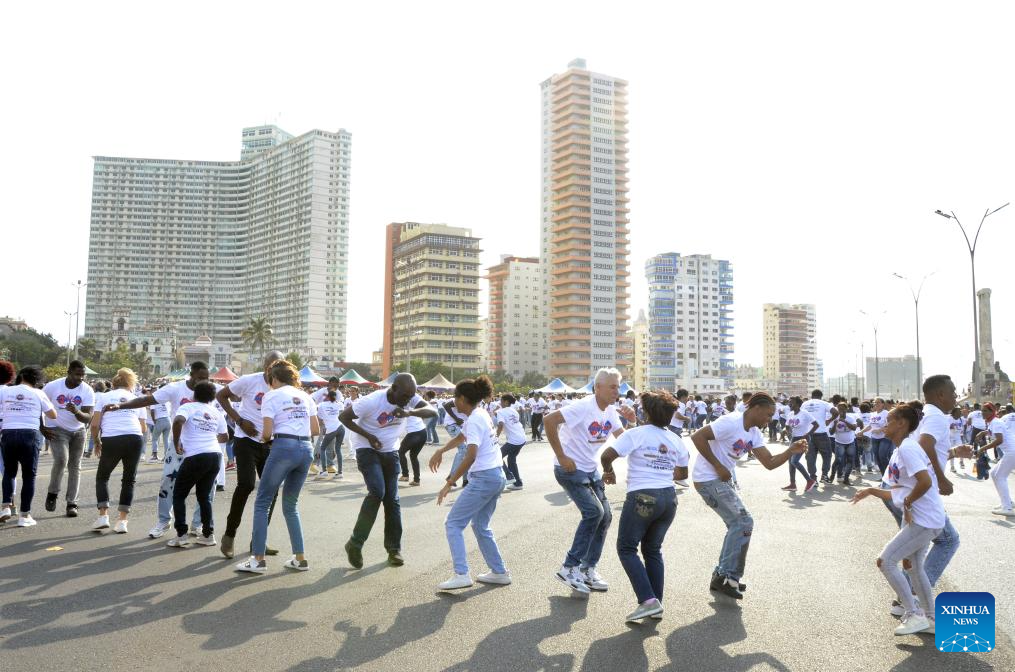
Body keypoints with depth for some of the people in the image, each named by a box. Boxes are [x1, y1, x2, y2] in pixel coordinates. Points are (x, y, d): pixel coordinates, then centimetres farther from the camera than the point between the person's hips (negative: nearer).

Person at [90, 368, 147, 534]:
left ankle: (103, 516, 12)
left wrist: (97, 442, 22)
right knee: (129, 480, 17)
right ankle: (122, 521, 11)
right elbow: (144, 428, 18)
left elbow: (95, 424, 7)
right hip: (135, 439, 1)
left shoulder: (104, 396, 15)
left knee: (102, 477, 22)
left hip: (111, 440, -1)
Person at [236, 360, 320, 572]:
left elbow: (267, 432, -6)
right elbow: (316, 430, 12)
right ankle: (300, 559, 17)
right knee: (291, 505, 18)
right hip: (306, 449, 6)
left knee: (262, 503, 6)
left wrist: (266, 437, 15)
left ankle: (258, 559, 3)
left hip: (284, 447, -6)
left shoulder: (271, 396, 2)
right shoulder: (305, 396, 17)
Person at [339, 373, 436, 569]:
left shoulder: (410, 398, -13)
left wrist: (410, 412, -42)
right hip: (367, 449, -5)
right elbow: (343, 417, -16)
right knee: (377, 492, -22)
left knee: (392, 498, 3)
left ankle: (394, 548, 14)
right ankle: (355, 543, -8)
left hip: (390, 451, 5)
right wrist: (368, 436, -21)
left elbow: (432, 411, -25)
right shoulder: (372, 401, -26)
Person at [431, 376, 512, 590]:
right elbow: (463, 436, 29)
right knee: (481, 526, 19)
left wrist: (449, 483, -25)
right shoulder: (481, 414, 12)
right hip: (496, 476, 9)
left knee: (453, 523, -3)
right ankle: (499, 572, 22)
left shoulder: (474, 420, -16)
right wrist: (439, 453, 34)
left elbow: (471, 456, -27)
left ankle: (461, 574, -11)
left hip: (483, 478, -9)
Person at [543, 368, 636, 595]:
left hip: (591, 470, 9)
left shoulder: (611, 410, 5)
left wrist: (631, 421, -12)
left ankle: (588, 569, 20)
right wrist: (561, 457, -24)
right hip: (570, 468, -9)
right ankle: (569, 568, -8)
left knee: (605, 516, 6)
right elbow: (549, 420, -28)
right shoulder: (583, 407, -21)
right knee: (593, 511, -20)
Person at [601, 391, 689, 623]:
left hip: (642, 498, -6)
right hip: (669, 497, 6)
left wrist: (608, 471, 4)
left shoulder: (635, 434, -8)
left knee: (626, 548, 6)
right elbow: (682, 473, 20)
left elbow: (606, 456, -16)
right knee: (653, 550, 19)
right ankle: (656, 605, 17)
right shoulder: (675, 440, 10)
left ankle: (648, 601, -6)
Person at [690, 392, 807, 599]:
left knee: (737, 525, 14)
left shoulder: (754, 433, 9)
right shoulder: (731, 422, -20)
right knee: (744, 523, -10)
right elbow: (697, 437, -27)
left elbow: (769, 463, 7)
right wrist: (718, 467, -22)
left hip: (725, 479, 10)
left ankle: (722, 576, 23)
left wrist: (791, 451, -11)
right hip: (709, 479, -10)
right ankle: (728, 576, -2)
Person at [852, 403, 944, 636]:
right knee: (913, 566, 20)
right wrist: (870, 491, 8)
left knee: (886, 561, -9)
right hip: (919, 518, 11)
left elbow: (925, 482, -31)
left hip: (924, 520, -11)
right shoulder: (899, 451, 12)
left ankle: (914, 614, -1)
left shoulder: (907, 448, -18)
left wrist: (907, 503, -18)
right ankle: (931, 619, 31)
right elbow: (896, 494, 16)